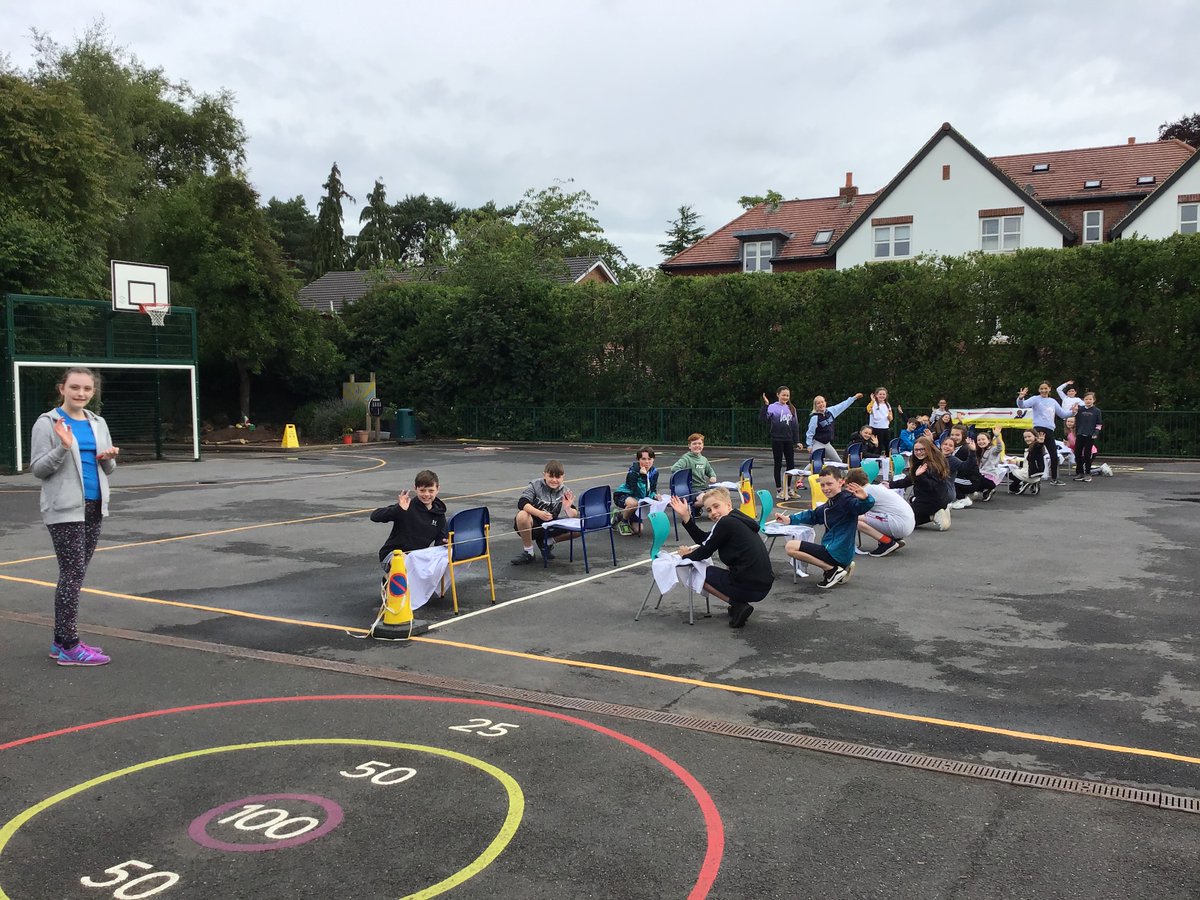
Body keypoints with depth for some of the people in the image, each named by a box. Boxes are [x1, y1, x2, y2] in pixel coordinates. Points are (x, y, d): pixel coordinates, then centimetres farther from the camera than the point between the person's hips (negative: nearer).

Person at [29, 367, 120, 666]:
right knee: (73, 573, -8)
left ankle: (61, 641, 18)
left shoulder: (98, 423, 12)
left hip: (94, 507, 6)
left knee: (75, 574, 10)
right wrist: (63, 448, -22)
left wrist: (109, 458, -5)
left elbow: (108, 470, 18)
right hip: (65, 510, -6)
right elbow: (37, 469, -8)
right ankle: (69, 647, -3)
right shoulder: (48, 423, -5)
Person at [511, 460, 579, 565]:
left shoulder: (565, 492, -2)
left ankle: (546, 542, 4)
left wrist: (568, 509, -32)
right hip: (533, 524, -3)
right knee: (522, 515, -36)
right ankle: (528, 552, -15)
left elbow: (574, 516, -8)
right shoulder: (535, 485, -9)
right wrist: (539, 513, -37)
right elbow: (522, 503, -23)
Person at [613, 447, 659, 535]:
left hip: (636, 498, 6)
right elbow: (640, 495, -34)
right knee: (634, 503, -42)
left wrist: (654, 496, -26)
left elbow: (652, 490, -2)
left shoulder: (654, 472, -11)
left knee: (638, 530, -1)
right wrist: (643, 476, -43)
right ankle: (622, 521, -11)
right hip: (622, 495, -6)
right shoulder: (633, 472, -29)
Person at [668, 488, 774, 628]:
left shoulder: (726, 523, -12)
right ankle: (739, 604, 18)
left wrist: (686, 555, 15)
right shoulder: (737, 520, 16)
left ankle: (738, 605, 0)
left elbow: (705, 552, -4)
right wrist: (685, 516, 15)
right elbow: (704, 540, 19)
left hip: (748, 587, -9)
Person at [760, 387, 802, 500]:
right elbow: (763, 418, -19)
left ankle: (787, 488, 21)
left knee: (791, 464, 7)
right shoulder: (773, 407, -5)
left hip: (789, 440, 5)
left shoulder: (792, 409, 10)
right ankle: (779, 490, 10)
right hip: (777, 440, -5)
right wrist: (765, 405, -29)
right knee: (778, 464, 3)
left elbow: (795, 426, 13)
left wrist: (797, 441, 11)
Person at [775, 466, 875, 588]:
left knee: (791, 547, -9)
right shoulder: (830, 504, 14)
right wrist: (789, 518, 22)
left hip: (838, 553, -10)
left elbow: (865, 506, -36)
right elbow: (813, 516, 28)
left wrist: (865, 498, -59)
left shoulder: (847, 500, -16)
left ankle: (832, 570, -7)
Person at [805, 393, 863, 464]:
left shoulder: (830, 411, 0)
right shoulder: (815, 417, -18)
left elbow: (842, 405, 10)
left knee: (838, 462, 14)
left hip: (827, 444, 8)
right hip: (817, 444, -7)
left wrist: (854, 397, 15)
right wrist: (809, 446, -16)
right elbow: (810, 432, -15)